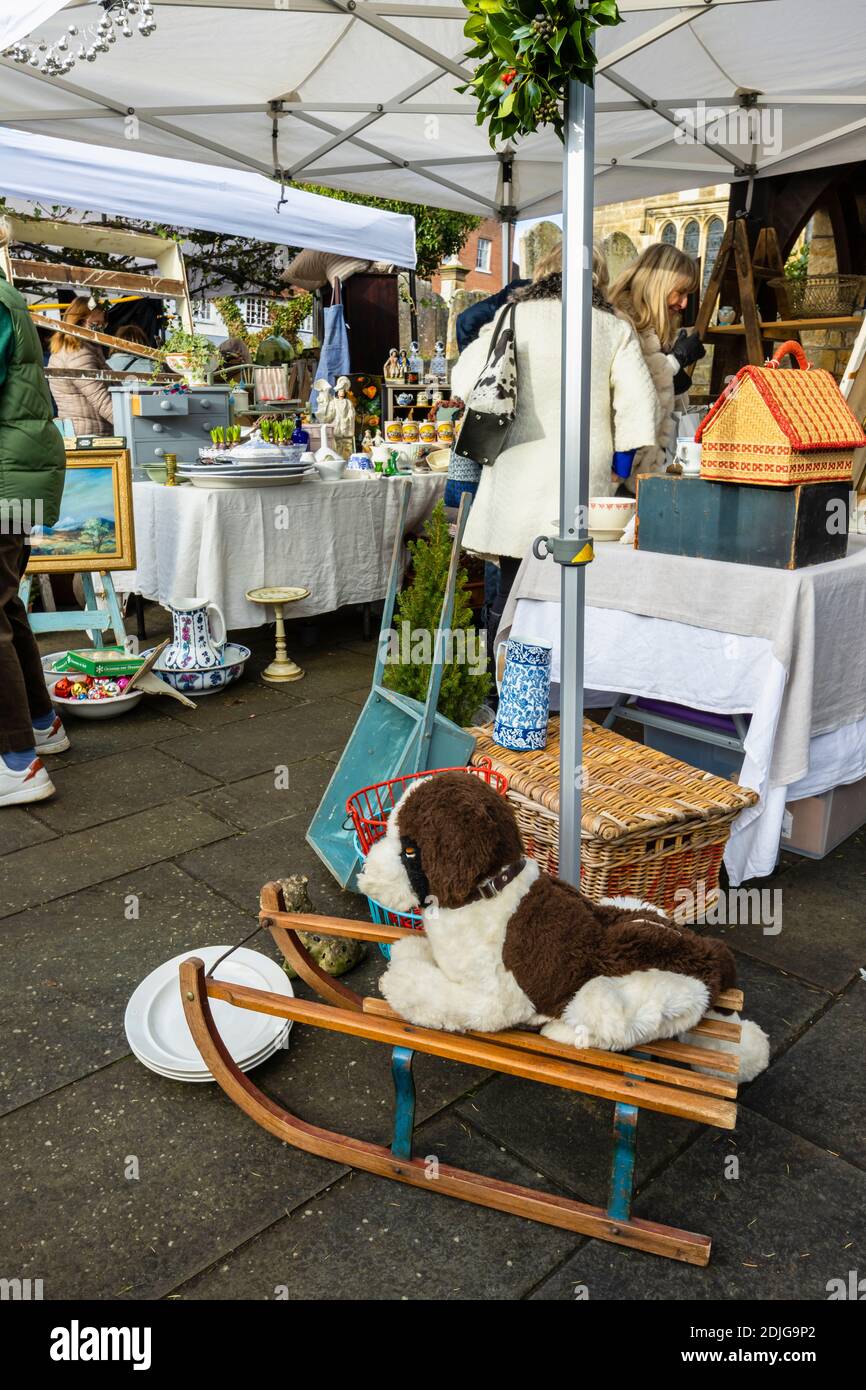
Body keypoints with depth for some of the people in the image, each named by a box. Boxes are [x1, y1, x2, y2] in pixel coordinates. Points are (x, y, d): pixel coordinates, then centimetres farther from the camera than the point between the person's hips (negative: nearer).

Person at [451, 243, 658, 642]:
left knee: (510, 596, 6)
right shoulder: (614, 329, 6)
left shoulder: (515, 317, 3)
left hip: (518, 479, 0)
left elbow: (464, 383, 4)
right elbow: (639, 404, 1)